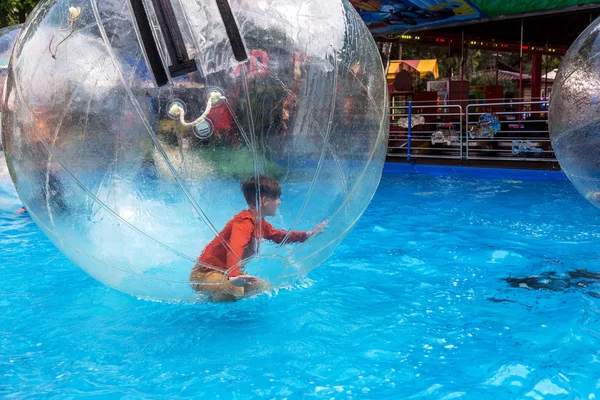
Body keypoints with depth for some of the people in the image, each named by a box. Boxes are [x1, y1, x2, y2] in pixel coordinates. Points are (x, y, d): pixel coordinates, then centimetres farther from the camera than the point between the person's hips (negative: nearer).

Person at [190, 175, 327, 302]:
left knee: (264, 287, 14)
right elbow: (234, 249, -43)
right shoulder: (244, 222, -24)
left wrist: (308, 235, 18)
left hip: (229, 273, 10)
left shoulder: (259, 223, 8)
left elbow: (279, 236, 26)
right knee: (233, 292, -39)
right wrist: (233, 277, -61)